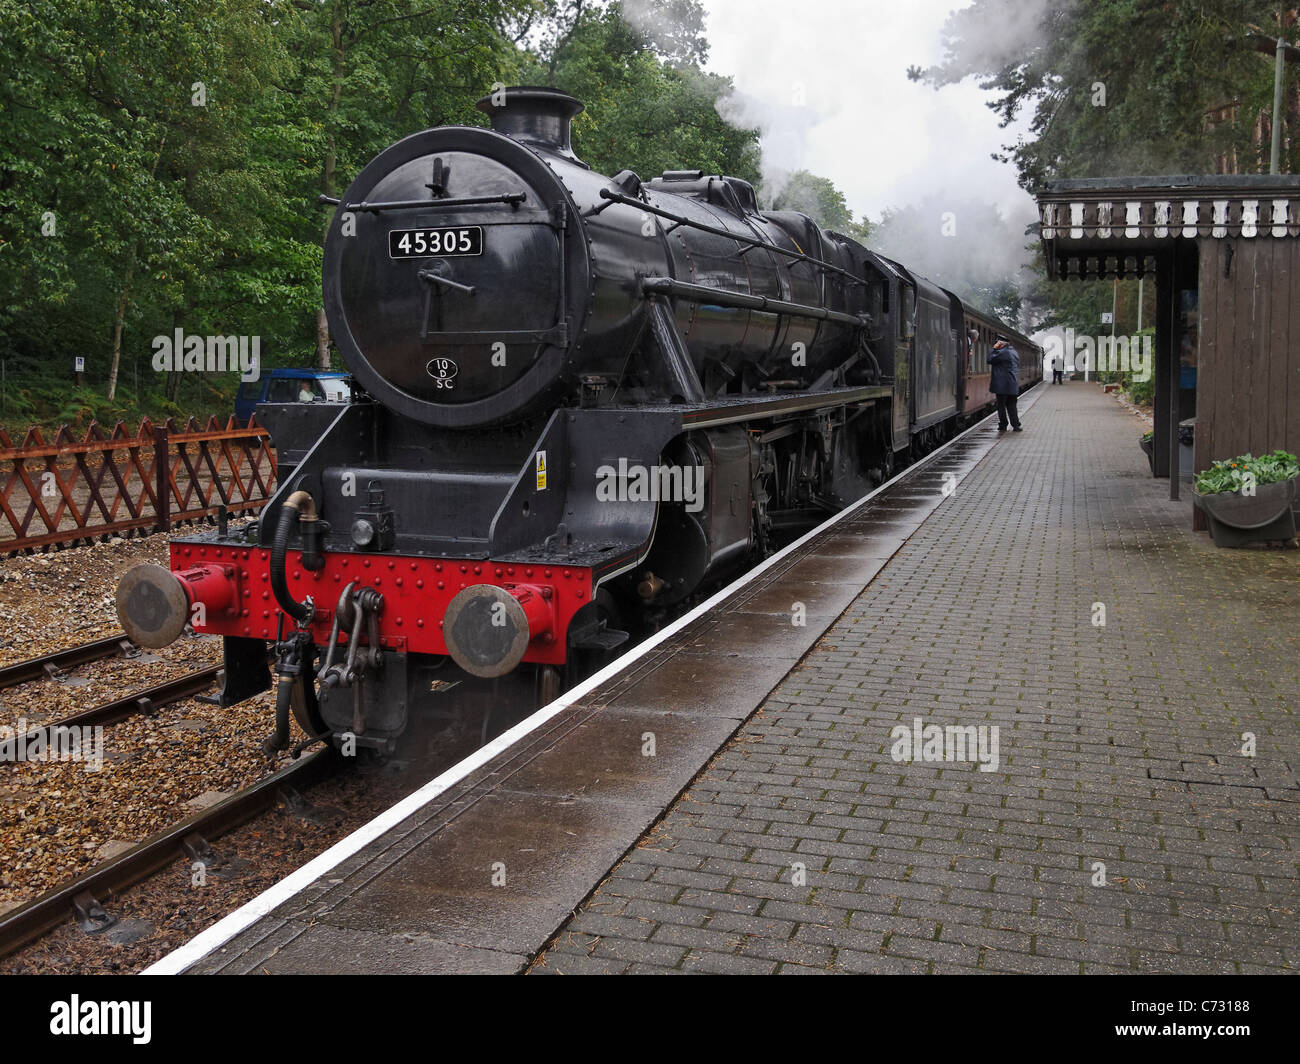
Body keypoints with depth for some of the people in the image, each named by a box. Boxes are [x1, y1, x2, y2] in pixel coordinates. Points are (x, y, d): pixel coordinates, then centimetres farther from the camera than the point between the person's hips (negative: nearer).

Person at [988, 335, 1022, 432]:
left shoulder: (1002, 352, -15)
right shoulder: (1014, 352, 14)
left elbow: (990, 360, -11)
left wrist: (994, 348, -4)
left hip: (1002, 384, -8)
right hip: (1013, 384, 8)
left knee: (1001, 405, 2)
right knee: (1011, 405, 12)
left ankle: (1003, 425, 6)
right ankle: (1016, 425, 9)